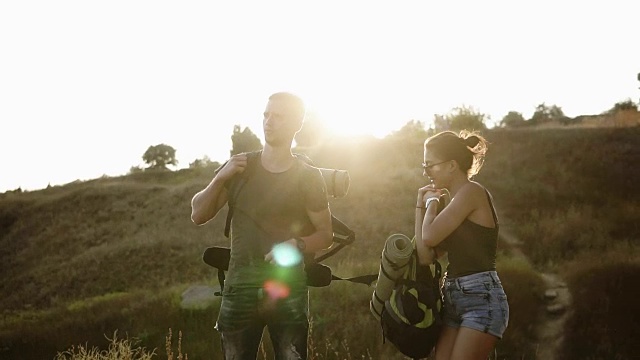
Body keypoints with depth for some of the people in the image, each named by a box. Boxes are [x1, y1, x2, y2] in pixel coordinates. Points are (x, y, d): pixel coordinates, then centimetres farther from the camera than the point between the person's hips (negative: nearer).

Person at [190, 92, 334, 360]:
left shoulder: (308, 177, 1)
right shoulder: (239, 166, 5)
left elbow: (325, 234, 5)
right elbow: (198, 215, 4)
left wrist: (297, 244, -15)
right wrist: (220, 178, -11)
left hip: (288, 287, -1)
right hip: (240, 286, 2)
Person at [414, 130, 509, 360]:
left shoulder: (471, 191, -10)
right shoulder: (452, 201, 16)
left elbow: (429, 237, -17)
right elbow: (426, 256, 8)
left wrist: (432, 202, 2)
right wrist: (421, 205, 10)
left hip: (481, 299, -9)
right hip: (453, 298, 9)